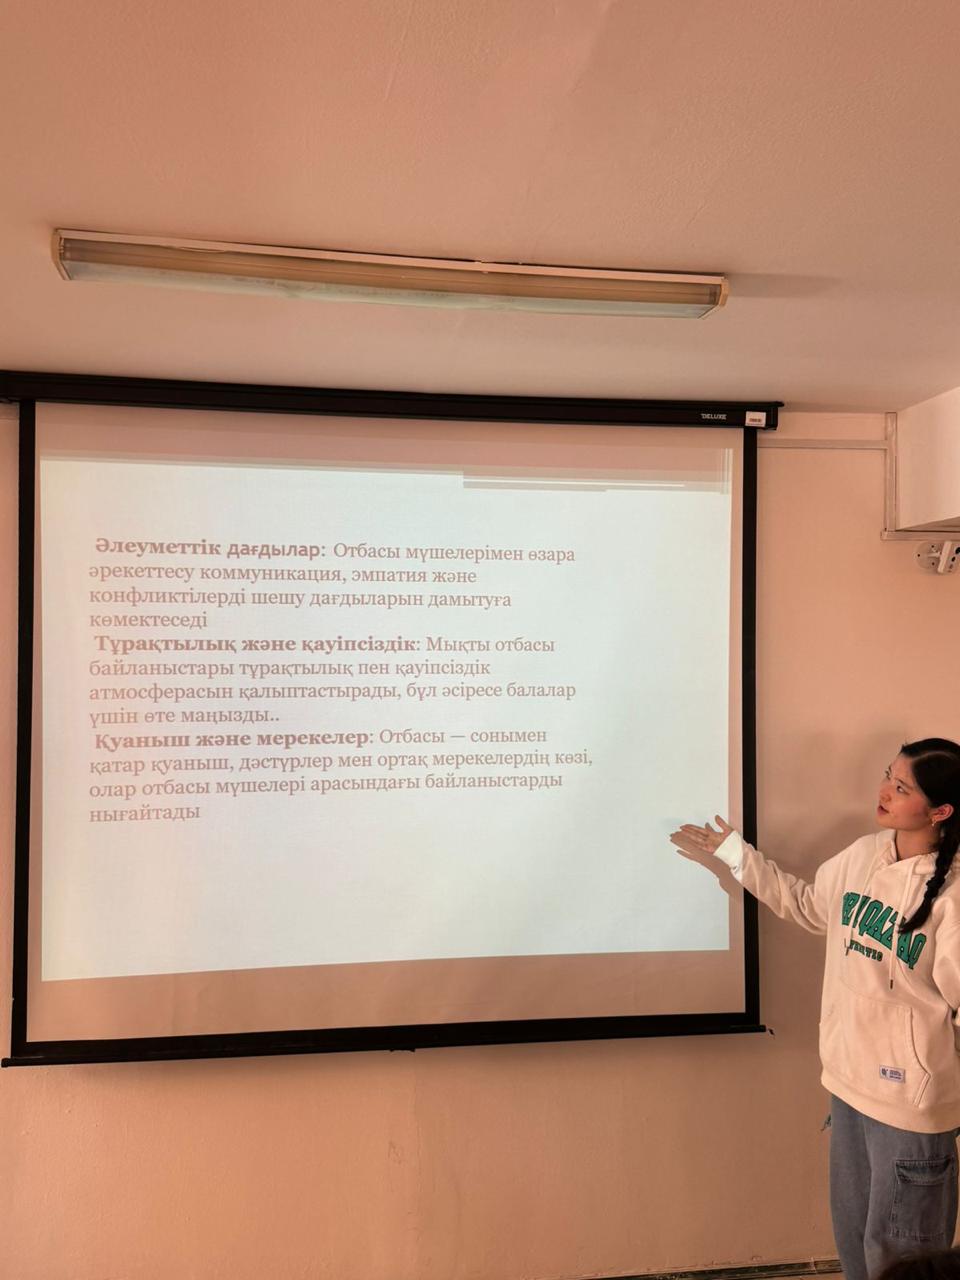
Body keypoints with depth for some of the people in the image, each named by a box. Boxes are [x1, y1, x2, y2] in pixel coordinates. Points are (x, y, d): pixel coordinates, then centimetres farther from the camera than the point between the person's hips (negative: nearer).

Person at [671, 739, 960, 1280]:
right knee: (853, 1232, 24)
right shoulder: (863, 854, -2)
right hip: (850, 1078, 7)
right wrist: (735, 853, 13)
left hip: (911, 1095, -6)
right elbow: (809, 905, 15)